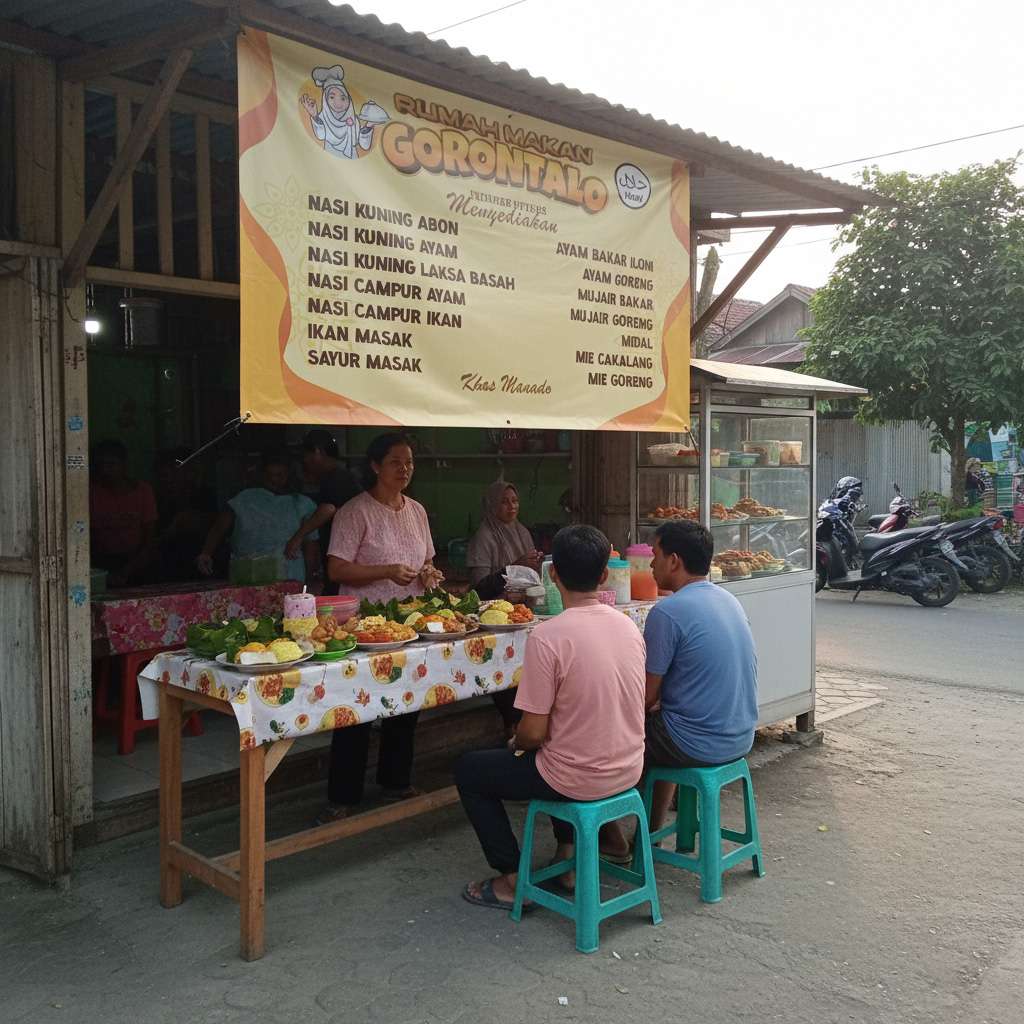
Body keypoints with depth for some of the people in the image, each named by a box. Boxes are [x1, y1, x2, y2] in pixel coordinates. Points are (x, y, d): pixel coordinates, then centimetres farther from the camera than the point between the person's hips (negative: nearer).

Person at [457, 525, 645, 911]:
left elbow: (534, 732, -19)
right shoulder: (628, 625, -2)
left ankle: (512, 879, 16)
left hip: (579, 779, -6)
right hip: (628, 770, 7)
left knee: (468, 770, 14)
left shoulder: (547, 636, -22)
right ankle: (567, 851, 33)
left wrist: (516, 743, 5)